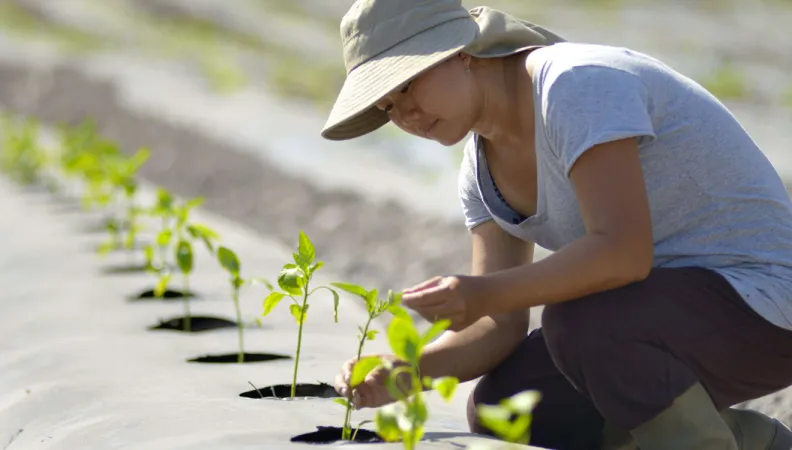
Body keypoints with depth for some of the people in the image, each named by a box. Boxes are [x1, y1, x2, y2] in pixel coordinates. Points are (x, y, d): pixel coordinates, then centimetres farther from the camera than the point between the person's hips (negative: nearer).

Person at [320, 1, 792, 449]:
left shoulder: (576, 84, -22)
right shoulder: (483, 172, 6)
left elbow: (622, 253, -32)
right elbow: (500, 328, 0)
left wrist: (486, 294, -33)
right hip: (673, 302, 10)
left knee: (581, 323, -34)